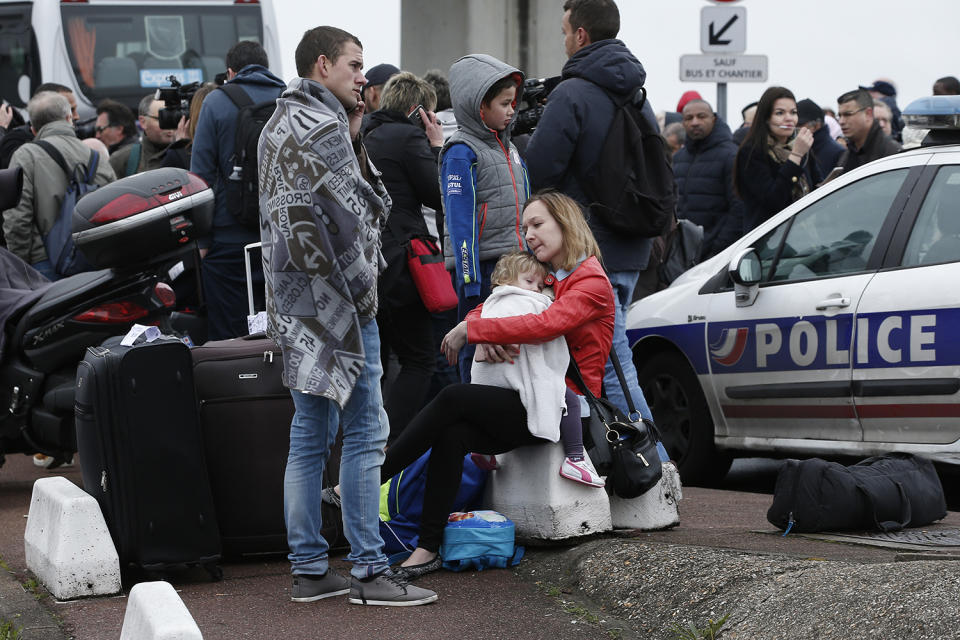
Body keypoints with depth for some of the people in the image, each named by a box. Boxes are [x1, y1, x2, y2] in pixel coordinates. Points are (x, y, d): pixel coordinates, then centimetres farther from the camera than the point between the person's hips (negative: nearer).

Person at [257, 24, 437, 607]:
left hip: (297, 310, 10)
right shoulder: (322, 126, -13)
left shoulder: (279, 126, 19)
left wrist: (354, 142, 8)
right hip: (336, 303, -10)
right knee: (365, 432, -5)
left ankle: (310, 569, 13)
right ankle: (369, 570, -4)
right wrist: (362, 287, -6)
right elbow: (352, 216, -18)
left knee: (311, 436, 11)